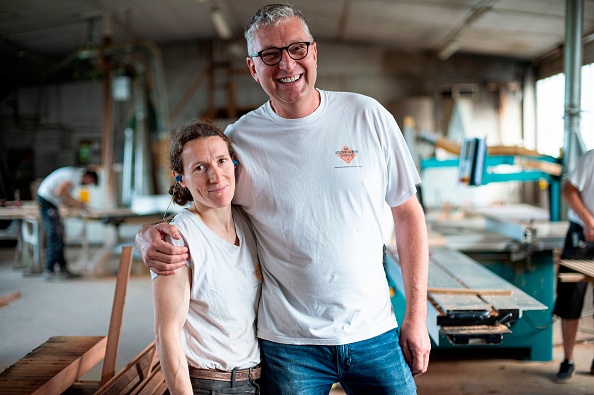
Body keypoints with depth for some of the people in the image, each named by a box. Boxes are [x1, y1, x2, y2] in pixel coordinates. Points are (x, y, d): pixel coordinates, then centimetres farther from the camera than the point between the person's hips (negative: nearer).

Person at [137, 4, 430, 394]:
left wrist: (416, 315, 0)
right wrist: (150, 235, -20)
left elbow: (408, 213, 2)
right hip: (288, 344, 0)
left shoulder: (367, 116, -3)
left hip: (374, 334, 1)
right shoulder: (239, 139, -5)